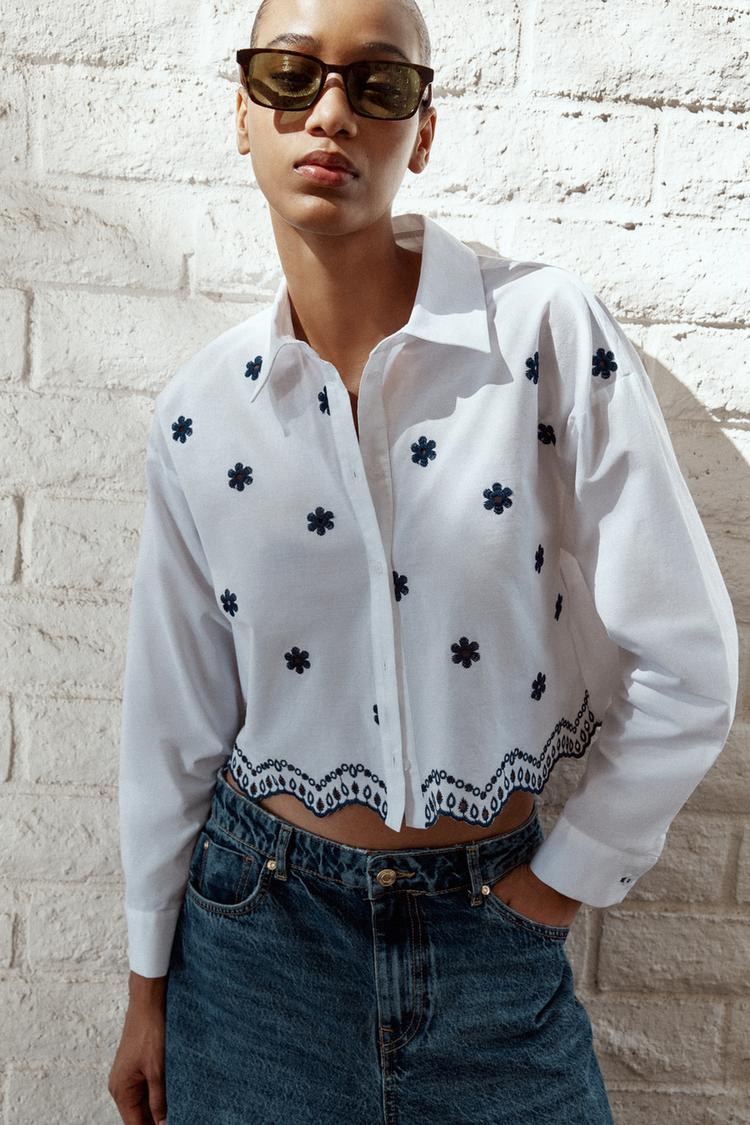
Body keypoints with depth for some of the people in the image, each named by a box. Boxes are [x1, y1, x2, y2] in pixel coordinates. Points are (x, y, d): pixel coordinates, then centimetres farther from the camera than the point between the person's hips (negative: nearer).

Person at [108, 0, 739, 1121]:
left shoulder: (551, 329, -14)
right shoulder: (202, 406, -6)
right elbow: (174, 716, 1)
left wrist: (569, 875, -2)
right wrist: (148, 985, 8)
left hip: (492, 934, -1)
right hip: (255, 924, 2)